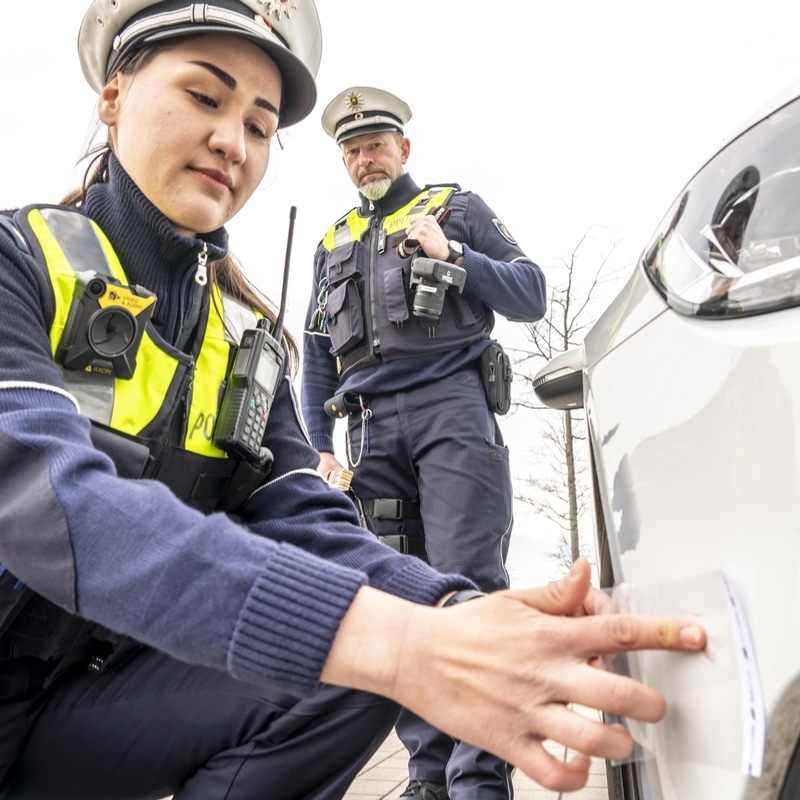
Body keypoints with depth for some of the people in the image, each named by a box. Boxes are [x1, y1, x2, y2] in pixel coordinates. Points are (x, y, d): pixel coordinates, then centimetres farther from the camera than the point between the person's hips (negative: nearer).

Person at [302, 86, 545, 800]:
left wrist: (456, 259, -6)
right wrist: (322, 445, 11)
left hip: (453, 405, -4)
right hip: (373, 427, 4)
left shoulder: (456, 207, 15)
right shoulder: (333, 245, 26)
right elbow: (317, 356, 22)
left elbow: (532, 297, 8)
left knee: (468, 583, -12)